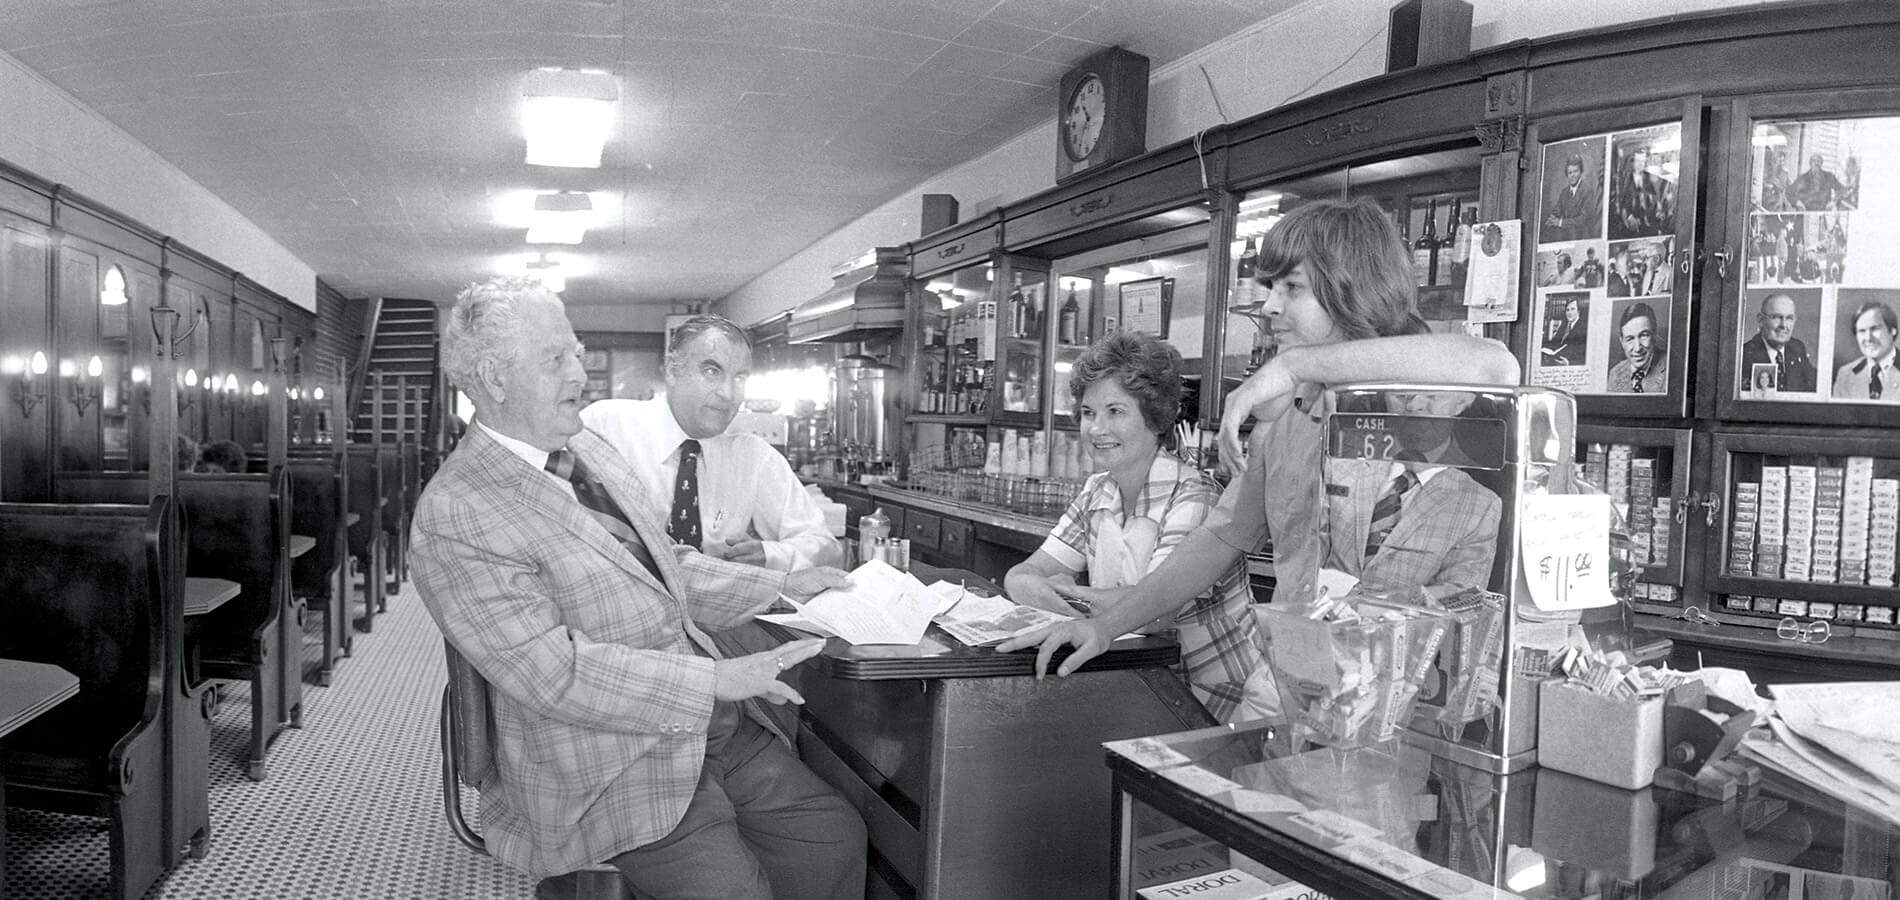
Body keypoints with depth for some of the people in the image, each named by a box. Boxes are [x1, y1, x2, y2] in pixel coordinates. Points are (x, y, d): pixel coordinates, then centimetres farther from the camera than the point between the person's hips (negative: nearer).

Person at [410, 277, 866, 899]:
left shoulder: (587, 448, 12)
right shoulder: (451, 519, -16)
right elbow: (553, 673, -22)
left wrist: (780, 586, 10)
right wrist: (715, 679, -23)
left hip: (716, 729, 8)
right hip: (613, 765, -7)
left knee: (835, 836, 1)